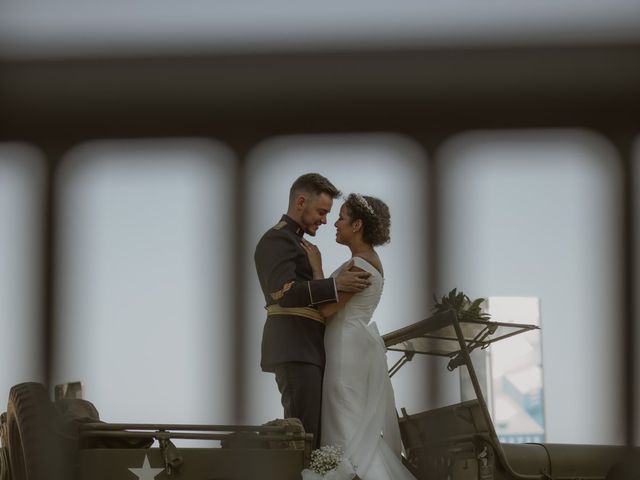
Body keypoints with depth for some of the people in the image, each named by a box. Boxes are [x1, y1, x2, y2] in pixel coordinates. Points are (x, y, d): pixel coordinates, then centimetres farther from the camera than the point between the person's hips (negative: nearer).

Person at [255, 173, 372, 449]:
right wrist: (335, 285, -25)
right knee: (302, 434, -17)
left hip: (306, 352, 10)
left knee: (311, 436, 3)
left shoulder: (293, 241, 27)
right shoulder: (277, 240, -6)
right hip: (294, 352, -10)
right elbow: (284, 292, -21)